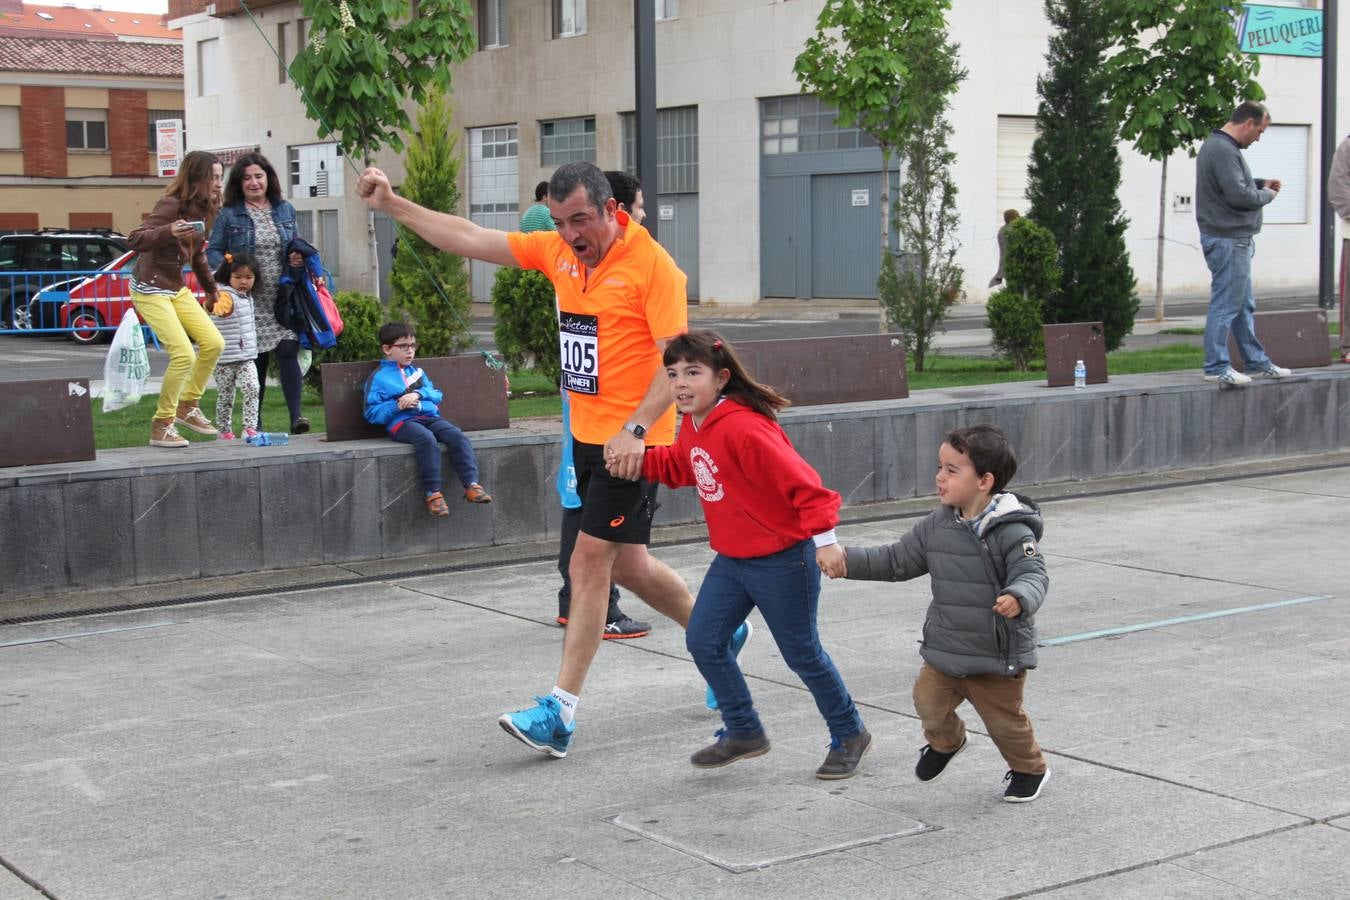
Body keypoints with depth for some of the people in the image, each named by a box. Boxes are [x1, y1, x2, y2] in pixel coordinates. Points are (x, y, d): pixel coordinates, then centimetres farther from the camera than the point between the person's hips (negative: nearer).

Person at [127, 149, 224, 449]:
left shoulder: (202, 210, 6)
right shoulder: (170, 205, -19)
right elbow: (134, 240, -28)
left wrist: (211, 289, 27)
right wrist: (169, 231, -44)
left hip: (177, 288, 9)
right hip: (150, 289, -9)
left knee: (213, 343, 2)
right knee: (184, 355, -16)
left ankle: (187, 406, 20)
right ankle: (161, 427, -2)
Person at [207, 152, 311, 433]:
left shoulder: (285, 210, 11)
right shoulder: (229, 214, 1)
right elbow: (213, 251, 2)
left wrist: (299, 258, -2)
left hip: (284, 299, 2)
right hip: (249, 301, -2)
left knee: (288, 351, -13)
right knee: (256, 359, 3)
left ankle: (296, 416, -15)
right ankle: (254, 422, 13)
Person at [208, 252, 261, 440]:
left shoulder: (247, 296, 10)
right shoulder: (226, 295, -16)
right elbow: (219, 306, -42)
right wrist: (216, 306, -62)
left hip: (246, 357, 6)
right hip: (225, 359, -6)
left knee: (252, 389, -13)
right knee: (225, 396, 6)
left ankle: (250, 428, -14)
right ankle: (224, 432, 18)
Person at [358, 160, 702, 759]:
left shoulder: (652, 264, -15)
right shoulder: (556, 251, 6)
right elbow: (470, 239, 9)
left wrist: (635, 429, -27)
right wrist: (391, 205, 4)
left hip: (632, 442, -8)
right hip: (587, 435, 8)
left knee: (590, 559, -9)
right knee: (626, 565, 14)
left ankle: (560, 710, -5)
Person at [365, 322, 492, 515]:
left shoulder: (417, 372, 27)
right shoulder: (378, 378, 8)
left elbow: (437, 395, 18)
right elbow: (372, 414, 1)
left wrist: (419, 394, -3)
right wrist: (397, 406, -12)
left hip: (429, 417, 5)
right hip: (402, 422, -5)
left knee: (457, 436, -23)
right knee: (427, 439, -37)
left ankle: (471, 485, -30)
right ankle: (432, 493, -36)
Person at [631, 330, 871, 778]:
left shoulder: (743, 427, -26)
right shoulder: (693, 425, 3)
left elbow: (800, 480, -28)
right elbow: (677, 466, 20)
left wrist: (824, 539, -30)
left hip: (782, 560, -8)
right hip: (731, 559, 9)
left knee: (801, 652, 5)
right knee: (703, 641, 4)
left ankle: (849, 734, 26)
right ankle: (743, 732, 21)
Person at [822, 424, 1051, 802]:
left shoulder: (1012, 531, -18)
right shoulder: (937, 526, 1)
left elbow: (1033, 575, -26)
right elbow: (897, 560, 9)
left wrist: (1018, 598, -48)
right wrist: (849, 561, 1)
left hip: (998, 655, -5)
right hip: (945, 647, 5)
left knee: (1004, 720, 7)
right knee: (929, 701, 2)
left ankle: (1029, 769, 37)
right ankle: (945, 741, 38)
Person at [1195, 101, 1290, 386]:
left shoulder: (1219, 146, 15)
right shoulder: (1223, 150, -19)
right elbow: (1238, 195, -24)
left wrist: (1260, 184, 10)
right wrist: (1266, 195, -7)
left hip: (1234, 239, 11)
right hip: (1228, 241, -11)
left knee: (1244, 305, 16)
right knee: (1225, 305, -7)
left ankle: (1255, 361, 24)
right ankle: (1216, 367, -3)